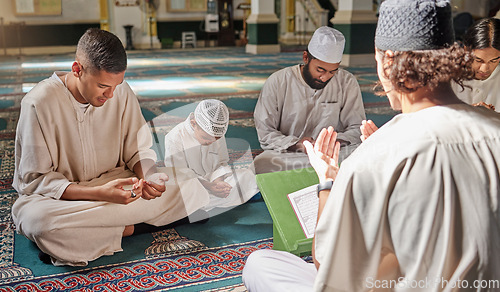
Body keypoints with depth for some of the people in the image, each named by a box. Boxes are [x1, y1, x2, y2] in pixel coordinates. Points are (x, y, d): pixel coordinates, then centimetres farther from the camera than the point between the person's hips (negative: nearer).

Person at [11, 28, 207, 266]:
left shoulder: (122, 92, -6)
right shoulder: (39, 103, -19)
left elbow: (139, 151, 3)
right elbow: (35, 180, -17)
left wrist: (147, 178, -22)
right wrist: (99, 193, -32)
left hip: (114, 183, 4)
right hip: (57, 196, -3)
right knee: (37, 220, -40)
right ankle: (124, 226, -17)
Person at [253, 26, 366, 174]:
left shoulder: (347, 83, 1)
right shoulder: (277, 82, -6)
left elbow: (357, 128, 4)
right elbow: (265, 133, -5)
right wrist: (295, 144, -23)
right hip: (286, 154, 0)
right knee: (261, 163, -36)